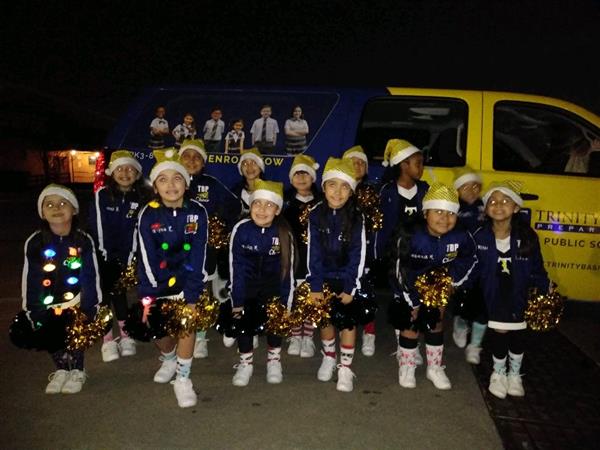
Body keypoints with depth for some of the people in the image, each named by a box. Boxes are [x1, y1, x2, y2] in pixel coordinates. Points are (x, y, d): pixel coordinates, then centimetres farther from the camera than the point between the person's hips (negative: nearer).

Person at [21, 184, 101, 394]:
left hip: (77, 302, -2)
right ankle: (62, 370, 31)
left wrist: (92, 306, -9)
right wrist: (31, 310, -3)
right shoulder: (34, 243, -6)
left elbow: (91, 276, -6)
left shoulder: (84, 241, -8)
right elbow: (29, 279, -1)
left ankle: (77, 371, 22)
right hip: (47, 306, 2)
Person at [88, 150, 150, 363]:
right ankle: (108, 340, 5)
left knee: (119, 291, 8)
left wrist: (131, 256, -7)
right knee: (103, 293, -2)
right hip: (103, 254, -1)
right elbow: (94, 224, -6)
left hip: (126, 256, 1)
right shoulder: (101, 195, -6)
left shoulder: (142, 198, -3)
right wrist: (101, 250, -9)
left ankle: (125, 336, 20)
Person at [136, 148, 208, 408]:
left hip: (188, 275, 0)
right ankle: (168, 358, 32)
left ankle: (183, 378, -4)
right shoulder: (148, 215, -13)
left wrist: (190, 296, -19)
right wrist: (154, 294, -17)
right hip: (156, 279, 1)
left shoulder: (197, 212, -13)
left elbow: (198, 256, -14)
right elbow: (148, 260, -13)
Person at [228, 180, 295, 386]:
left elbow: (287, 271, -11)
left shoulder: (284, 233, -17)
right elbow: (236, 269, -15)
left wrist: (286, 305, -12)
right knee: (241, 315, -15)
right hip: (247, 283, 0)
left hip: (271, 283, 0)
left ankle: (274, 358, 9)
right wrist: (237, 303, -16)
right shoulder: (241, 229, -19)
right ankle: (245, 361, 6)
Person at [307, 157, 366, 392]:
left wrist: (350, 287, -14)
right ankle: (328, 357, 32)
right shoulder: (316, 214, -9)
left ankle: (345, 368, 10)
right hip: (324, 276, 2)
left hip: (347, 277, -1)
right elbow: (313, 252, -8)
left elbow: (358, 255, -11)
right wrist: (315, 285, -11)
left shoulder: (356, 217, -12)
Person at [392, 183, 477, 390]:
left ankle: (435, 367, 30)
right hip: (409, 288, -3)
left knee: (436, 323, 13)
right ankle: (407, 367, 21)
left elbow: (469, 260, -1)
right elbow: (403, 271, -23)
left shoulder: (460, 237, -24)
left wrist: (453, 280, -11)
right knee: (411, 324, 0)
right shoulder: (410, 235, -31)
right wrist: (413, 302, -17)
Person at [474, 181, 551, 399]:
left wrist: (545, 287, -11)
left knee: (517, 338, 13)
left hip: (518, 298, 1)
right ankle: (498, 374, 34)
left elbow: (536, 269, -4)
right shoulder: (480, 237, -15)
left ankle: (514, 374, 41)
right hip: (492, 298, -1)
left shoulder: (527, 236, -14)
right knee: (497, 337, 5)